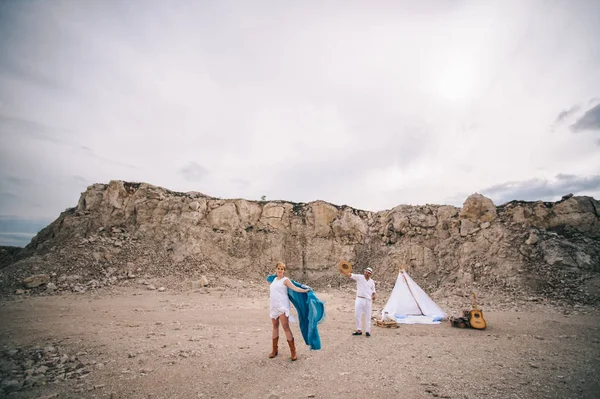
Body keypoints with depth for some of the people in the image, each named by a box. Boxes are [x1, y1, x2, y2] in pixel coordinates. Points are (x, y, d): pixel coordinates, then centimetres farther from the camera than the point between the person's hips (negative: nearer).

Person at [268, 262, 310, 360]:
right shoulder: (274, 279, 16)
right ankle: (274, 350, 23)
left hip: (282, 306, -7)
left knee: (286, 327, -11)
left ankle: (293, 351, -6)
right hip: (274, 306, 7)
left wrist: (305, 290, -25)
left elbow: (295, 288, -14)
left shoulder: (285, 280, -3)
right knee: (275, 327, 12)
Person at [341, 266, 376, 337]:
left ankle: (367, 331, 20)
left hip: (368, 300, 2)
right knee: (357, 315, 1)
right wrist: (343, 271, -34)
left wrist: (373, 296, -5)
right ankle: (359, 330, 16)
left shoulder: (372, 282, 9)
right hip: (359, 299, -2)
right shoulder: (359, 277, -3)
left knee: (368, 316, 7)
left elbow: (373, 291, 18)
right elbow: (350, 275, -17)